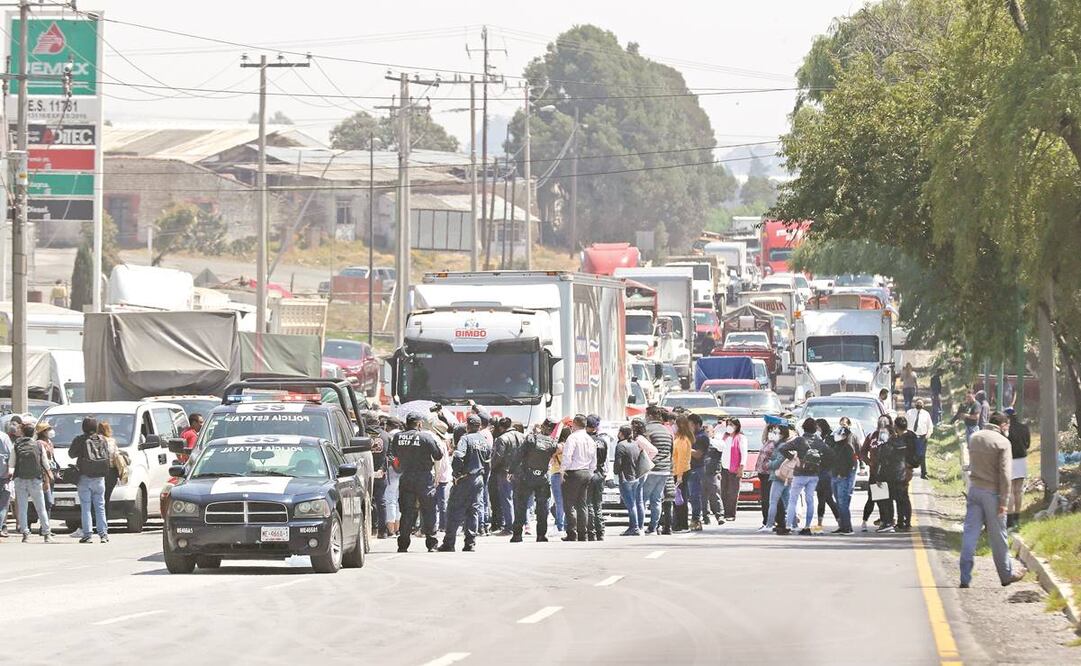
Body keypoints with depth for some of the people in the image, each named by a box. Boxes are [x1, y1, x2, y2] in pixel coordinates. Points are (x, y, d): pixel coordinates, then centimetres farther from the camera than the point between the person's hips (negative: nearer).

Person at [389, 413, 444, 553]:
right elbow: (438, 455, -6)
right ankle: (431, 544, 4)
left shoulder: (397, 437, -1)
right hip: (424, 478, -3)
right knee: (428, 511, 5)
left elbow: (394, 455, 10)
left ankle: (403, 545, 4)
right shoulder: (426, 437, -11)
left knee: (406, 512, 7)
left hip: (405, 478, 3)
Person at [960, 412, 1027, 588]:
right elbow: (1005, 474, -15)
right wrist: (1004, 501, -14)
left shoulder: (974, 438, 8)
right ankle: (1006, 574, 21)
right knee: (998, 536, 7)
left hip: (974, 489, 5)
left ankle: (965, 578, -3)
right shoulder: (1002, 443, -11)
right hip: (992, 492, -5)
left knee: (970, 533, 2)